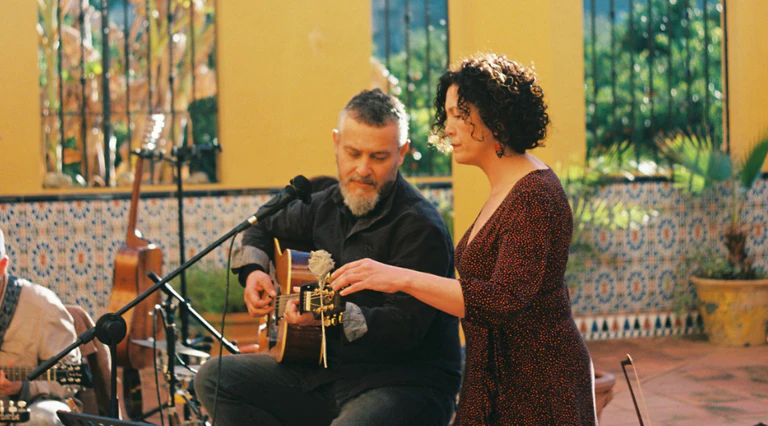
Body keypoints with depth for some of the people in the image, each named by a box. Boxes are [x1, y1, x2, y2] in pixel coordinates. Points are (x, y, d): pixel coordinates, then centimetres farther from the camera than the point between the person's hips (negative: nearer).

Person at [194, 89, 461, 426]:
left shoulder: (420, 228, -16)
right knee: (214, 378, 0)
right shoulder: (328, 205, 9)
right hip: (329, 369, 8)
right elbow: (265, 228, 30)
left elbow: (405, 328, -24)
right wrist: (252, 270, 10)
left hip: (407, 383, -8)